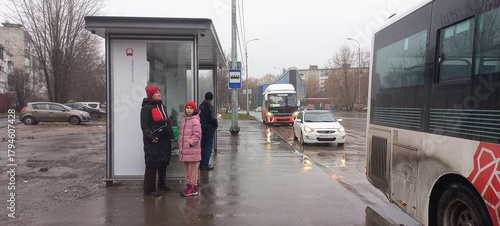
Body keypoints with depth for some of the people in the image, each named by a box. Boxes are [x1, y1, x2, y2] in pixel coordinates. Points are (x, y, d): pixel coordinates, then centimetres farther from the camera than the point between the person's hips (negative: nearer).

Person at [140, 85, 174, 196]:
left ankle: (161, 184, 32)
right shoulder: (146, 107, -9)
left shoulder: (161, 105, 17)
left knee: (164, 162, 16)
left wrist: (171, 135, 18)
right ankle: (148, 189, 4)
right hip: (153, 141, -8)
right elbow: (144, 125, -14)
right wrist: (150, 137, -24)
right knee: (152, 164, -5)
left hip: (164, 140, 8)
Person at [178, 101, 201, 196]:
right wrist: (181, 144, 12)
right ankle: (189, 185, 26)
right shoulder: (184, 121, 15)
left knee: (193, 169, -1)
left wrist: (190, 144, -15)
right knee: (186, 169, 15)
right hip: (184, 150, 8)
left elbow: (197, 135, -15)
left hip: (192, 150, -8)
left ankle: (193, 188, 7)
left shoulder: (195, 121, -11)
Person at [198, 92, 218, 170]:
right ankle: (204, 164, -2)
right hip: (210, 129, -8)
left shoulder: (201, 106, 9)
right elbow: (213, 119, -19)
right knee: (208, 146, -2)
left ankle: (202, 163, 21)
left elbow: (199, 117, 15)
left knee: (203, 145, 15)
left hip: (203, 128, 8)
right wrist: (216, 125, -3)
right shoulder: (210, 107, -17)